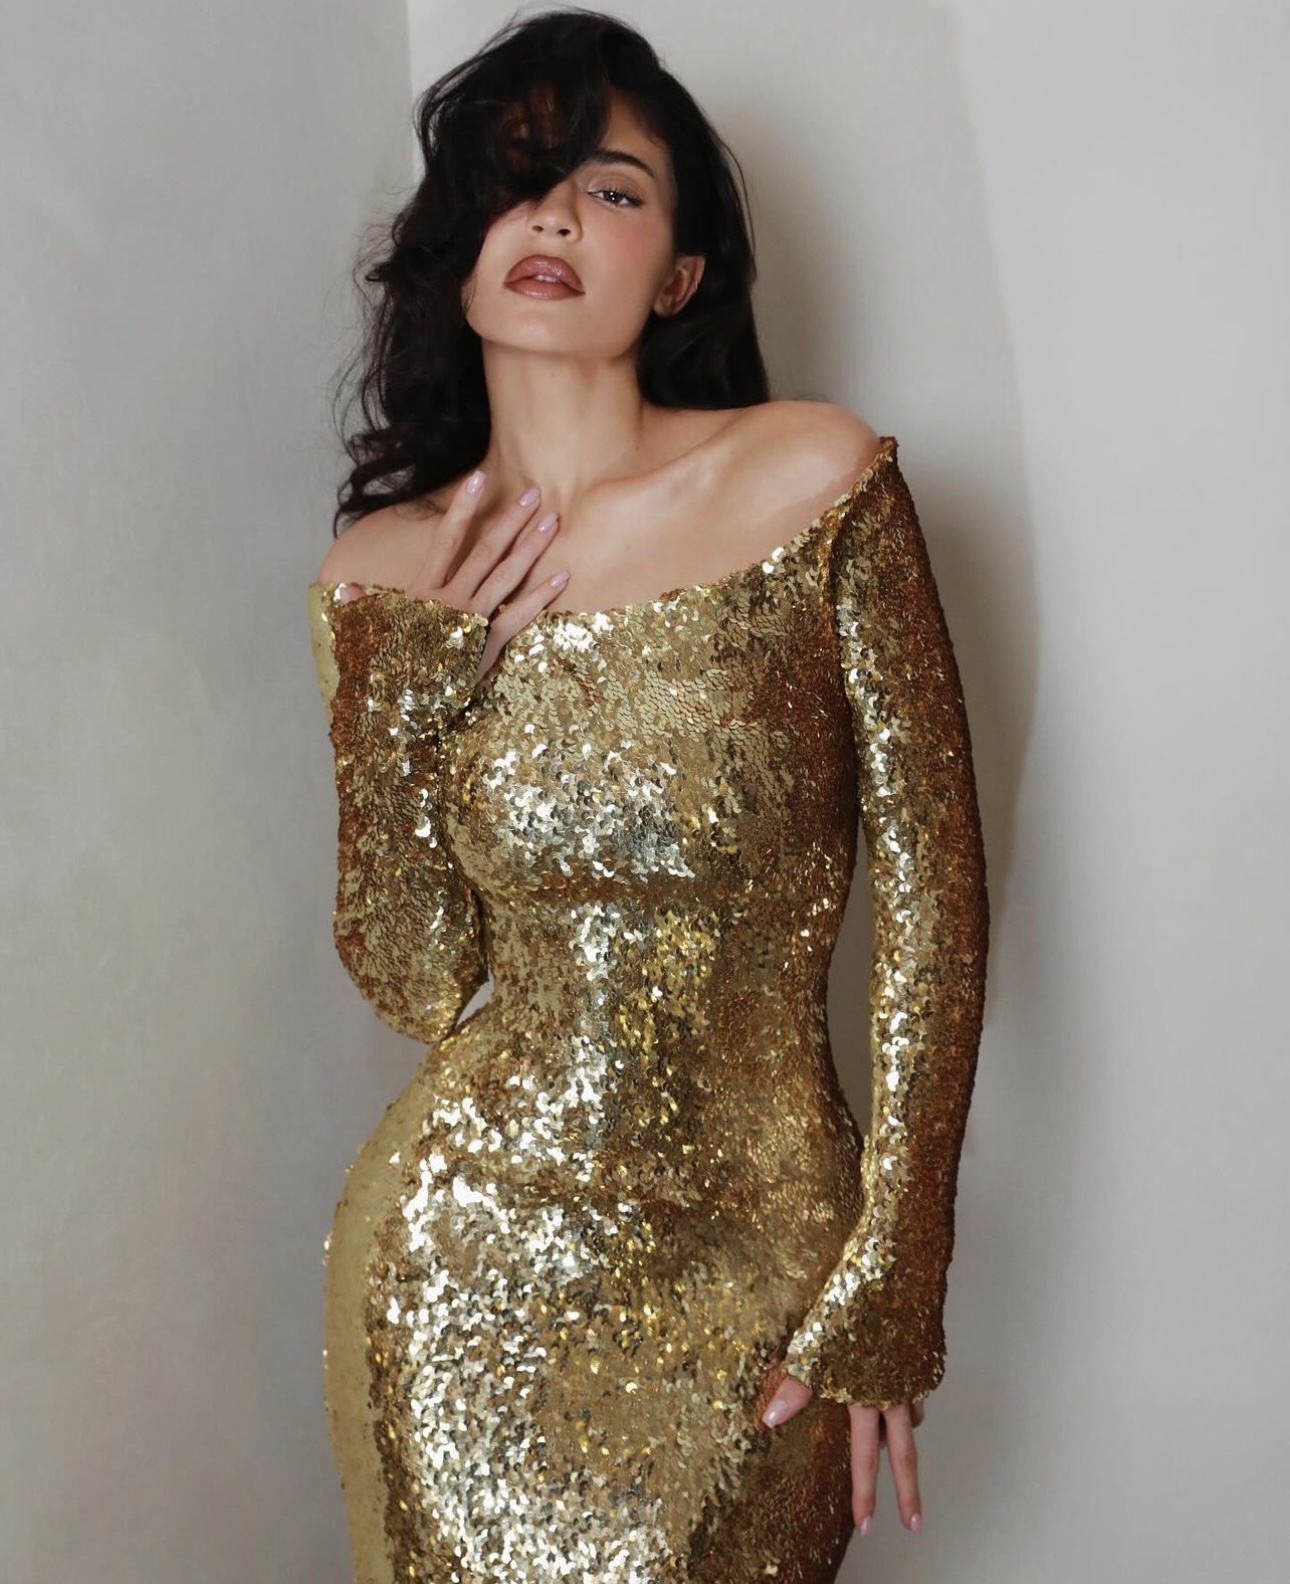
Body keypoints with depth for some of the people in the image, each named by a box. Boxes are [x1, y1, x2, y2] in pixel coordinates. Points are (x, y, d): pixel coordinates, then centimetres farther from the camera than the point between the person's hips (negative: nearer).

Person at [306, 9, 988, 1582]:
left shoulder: (816, 483, -10)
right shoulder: (386, 573, 0)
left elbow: (933, 904, -9)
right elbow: (413, 985, -1)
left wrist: (888, 1292, -10)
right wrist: (406, 683, -12)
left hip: (757, 1270, -2)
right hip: (463, 1268, 3)